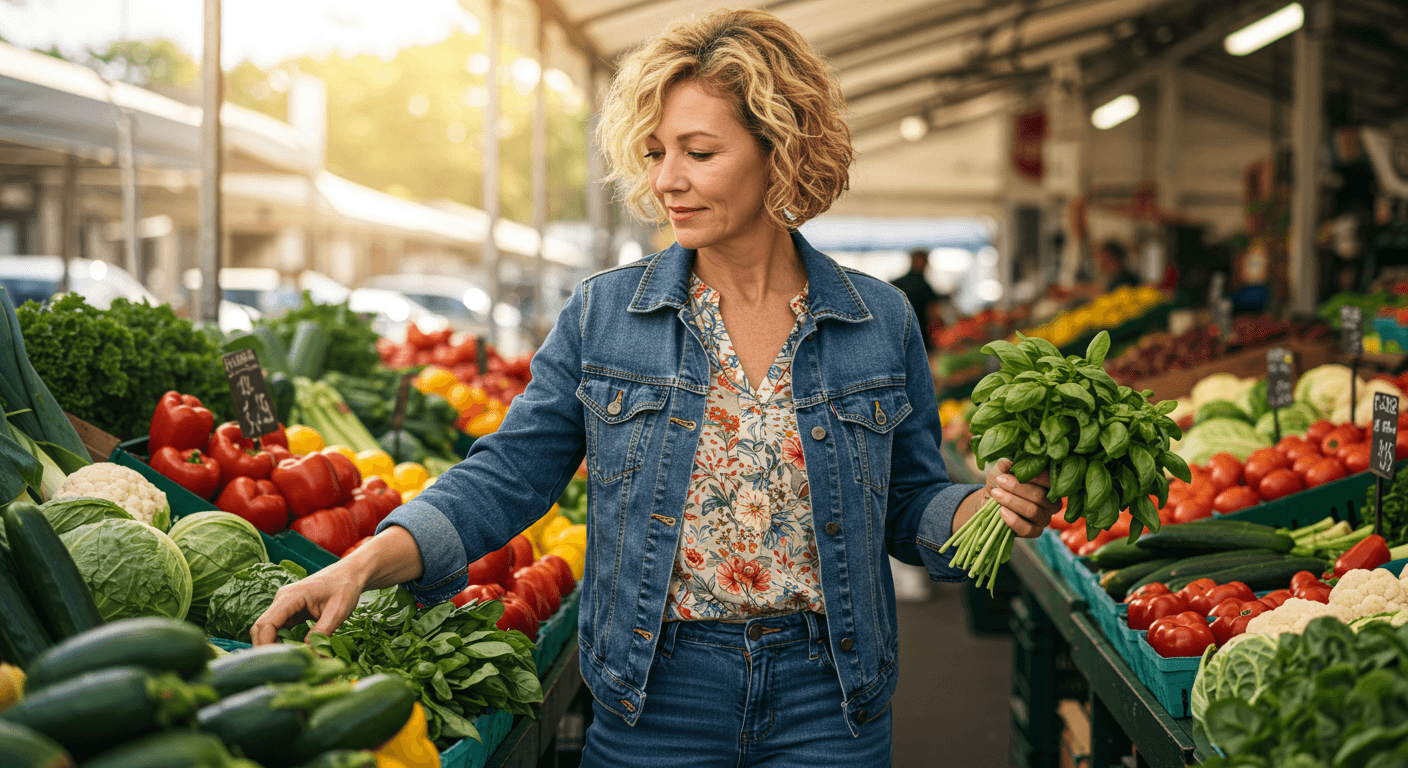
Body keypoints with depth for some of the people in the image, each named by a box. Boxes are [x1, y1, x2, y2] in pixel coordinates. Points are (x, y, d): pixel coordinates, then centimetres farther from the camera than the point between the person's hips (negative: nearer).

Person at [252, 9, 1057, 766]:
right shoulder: (603, 315, -2)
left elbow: (908, 501, 9)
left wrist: (991, 503, -13)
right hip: (653, 702, 0)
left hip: (826, 703, 1)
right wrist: (367, 562, -18)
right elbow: (508, 475, -4)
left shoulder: (881, 322, 0)